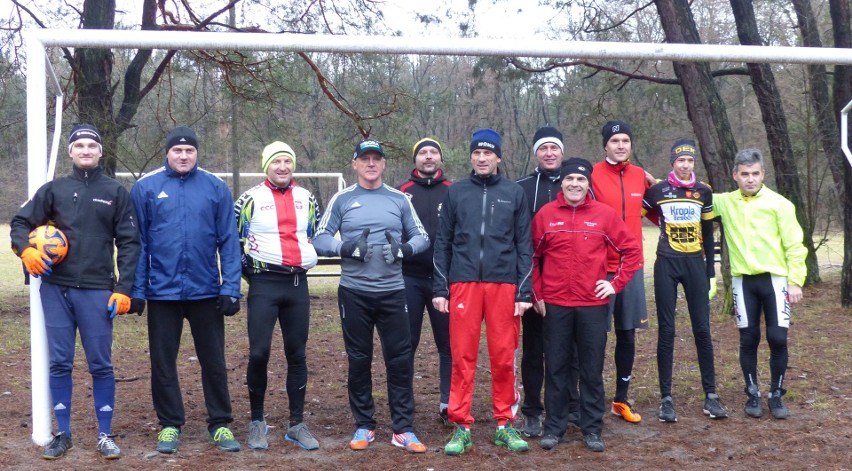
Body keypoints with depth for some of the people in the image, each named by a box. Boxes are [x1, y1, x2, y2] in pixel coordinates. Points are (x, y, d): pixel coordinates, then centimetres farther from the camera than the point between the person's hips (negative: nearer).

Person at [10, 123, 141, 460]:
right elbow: (20, 222, 13)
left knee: (101, 365, 0)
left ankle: (105, 435, 11)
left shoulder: (115, 192, 6)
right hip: (55, 289, 2)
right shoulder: (54, 189, 9)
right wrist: (25, 250, -8)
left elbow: (128, 243, 3)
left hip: (96, 291, -1)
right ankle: (63, 433, 17)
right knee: (59, 363, 6)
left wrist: (123, 289, -5)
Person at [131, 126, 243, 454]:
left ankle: (220, 424, 21)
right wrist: (137, 289, -3)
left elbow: (229, 242, 0)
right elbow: (138, 242, 1)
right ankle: (170, 425, 24)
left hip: (206, 291, 0)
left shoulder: (216, 187, 1)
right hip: (162, 291, 0)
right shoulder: (146, 188, 0)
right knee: (163, 362, 10)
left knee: (213, 361, 9)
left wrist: (231, 288, -6)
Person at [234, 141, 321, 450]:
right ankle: (257, 422, 9)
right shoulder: (250, 199, -1)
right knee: (259, 353, -7)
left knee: (297, 354, 7)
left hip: (298, 285, 4)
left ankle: (297, 424, 14)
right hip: (264, 285, -3)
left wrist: (306, 260, 13)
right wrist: (248, 269, 0)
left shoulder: (306, 199, 10)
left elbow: (316, 235, 25)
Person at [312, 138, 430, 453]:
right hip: (354, 293, -1)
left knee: (400, 360, 0)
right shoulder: (341, 199, 4)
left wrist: (406, 249, -11)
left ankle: (403, 430, 8)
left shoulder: (399, 199, 7)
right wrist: (345, 248, -17)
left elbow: (422, 236, 9)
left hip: (393, 292, 1)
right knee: (359, 360, 8)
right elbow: (319, 240, 0)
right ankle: (364, 426, 20)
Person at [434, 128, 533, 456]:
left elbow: (524, 245, 5)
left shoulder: (514, 193, 7)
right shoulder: (456, 192, 8)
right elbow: (443, 243, 8)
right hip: (463, 284, 0)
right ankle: (461, 426, 10)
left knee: (504, 357, 4)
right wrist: (440, 289, 1)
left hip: (504, 285, 0)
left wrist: (524, 291, -2)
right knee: (462, 357, 2)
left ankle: (505, 424, 16)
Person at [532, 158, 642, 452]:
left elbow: (632, 250, 6)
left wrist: (616, 283, 1)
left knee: (592, 369, 6)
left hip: (593, 305, 0)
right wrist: (536, 294, 4)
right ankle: (554, 427, 15)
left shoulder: (604, 214, 0)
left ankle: (592, 429, 16)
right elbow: (532, 257, 7)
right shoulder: (545, 215, 1)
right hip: (554, 305, 0)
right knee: (556, 368, 6)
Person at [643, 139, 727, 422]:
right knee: (666, 331, 0)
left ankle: (711, 395, 10)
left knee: (702, 329, 2)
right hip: (666, 265, -2)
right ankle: (666, 397, 6)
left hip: (695, 264, 2)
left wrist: (710, 271, 10)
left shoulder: (703, 192, 7)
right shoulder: (656, 191, 0)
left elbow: (708, 234, 12)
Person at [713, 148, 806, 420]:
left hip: (775, 278, -1)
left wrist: (796, 281, -7)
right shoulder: (724, 203, 5)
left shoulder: (779, 203, -2)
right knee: (748, 340, 4)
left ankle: (776, 394, 14)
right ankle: (753, 393, 17)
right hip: (743, 280, 2)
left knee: (778, 339, -2)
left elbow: (794, 245, -2)